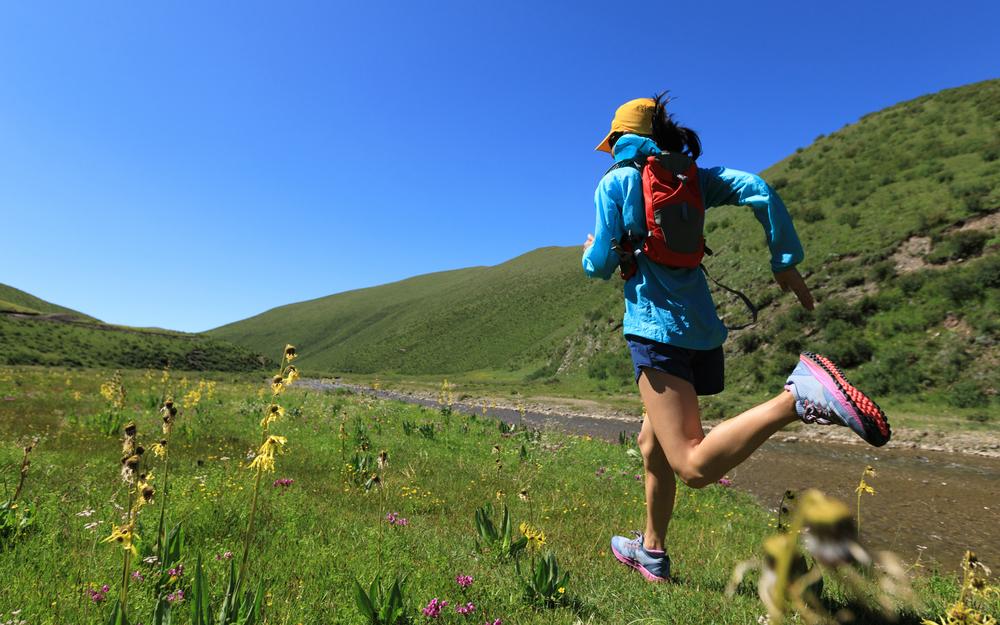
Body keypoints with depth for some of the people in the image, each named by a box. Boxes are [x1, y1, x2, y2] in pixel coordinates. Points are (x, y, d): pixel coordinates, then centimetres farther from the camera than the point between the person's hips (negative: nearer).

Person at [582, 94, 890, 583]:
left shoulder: (615, 182, 1)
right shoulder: (691, 178, 15)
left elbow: (601, 266, -3)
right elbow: (759, 191, 2)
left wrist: (591, 252, 20)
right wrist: (786, 263, 4)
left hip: (656, 327, -7)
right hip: (702, 327, 7)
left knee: (695, 468, -14)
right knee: (652, 443, 20)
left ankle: (799, 396, -30)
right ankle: (652, 554, 33)